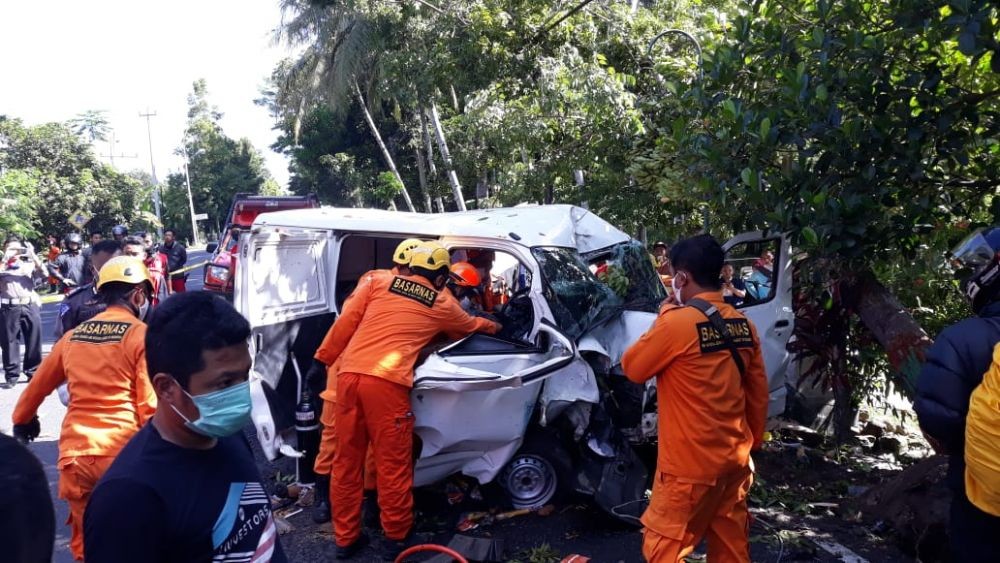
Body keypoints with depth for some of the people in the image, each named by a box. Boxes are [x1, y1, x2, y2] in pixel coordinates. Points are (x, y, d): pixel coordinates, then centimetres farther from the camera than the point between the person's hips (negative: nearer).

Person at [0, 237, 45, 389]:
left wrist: (32, 254, -7)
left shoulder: (29, 264, 15)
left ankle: (33, 373, 15)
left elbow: (43, 273, -2)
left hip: (30, 306, 1)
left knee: (34, 341, 4)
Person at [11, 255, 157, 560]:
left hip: (75, 454, 5)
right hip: (121, 455, -5)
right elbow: (150, 405, -10)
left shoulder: (73, 335, 10)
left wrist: (22, 419, 43)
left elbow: (38, 385, 24)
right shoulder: (140, 334, -7)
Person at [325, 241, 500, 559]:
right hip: (386, 383, -4)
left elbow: (346, 322, 10)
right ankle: (396, 538, 24)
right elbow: (471, 326, 34)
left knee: (347, 460, 14)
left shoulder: (376, 282, 16)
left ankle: (345, 538, 28)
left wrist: (323, 359, 17)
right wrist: (494, 327, 55)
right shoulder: (443, 305, 15)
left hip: (349, 375, 4)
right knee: (393, 464, 10)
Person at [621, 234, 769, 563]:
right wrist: (753, 441, 21)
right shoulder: (743, 325, 2)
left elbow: (632, 368, -5)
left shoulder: (677, 322, -19)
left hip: (690, 465, -7)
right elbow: (759, 393, 9)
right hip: (735, 460, 7)